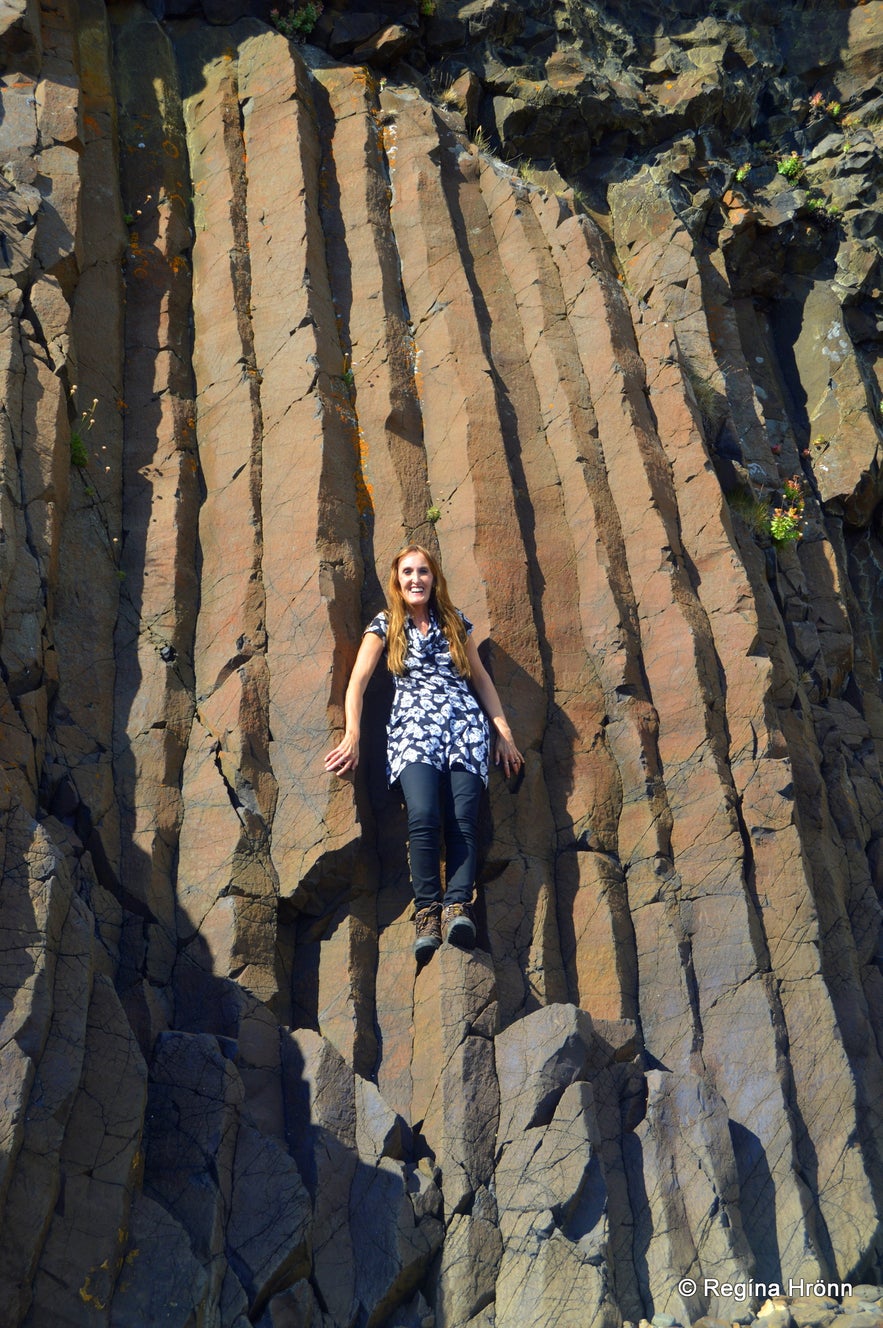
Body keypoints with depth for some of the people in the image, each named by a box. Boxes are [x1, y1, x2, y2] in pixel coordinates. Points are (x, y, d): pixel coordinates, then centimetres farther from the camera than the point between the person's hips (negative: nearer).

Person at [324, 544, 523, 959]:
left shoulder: (454, 622, 20)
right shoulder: (385, 625, 14)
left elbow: (481, 678, 23)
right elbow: (358, 680, 5)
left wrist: (503, 731, 16)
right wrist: (352, 735, -8)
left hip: (464, 722, 2)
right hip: (413, 724, -2)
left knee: (463, 818, -20)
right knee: (423, 815, -26)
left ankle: (457, 905, -28)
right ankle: (426, 911, -24)